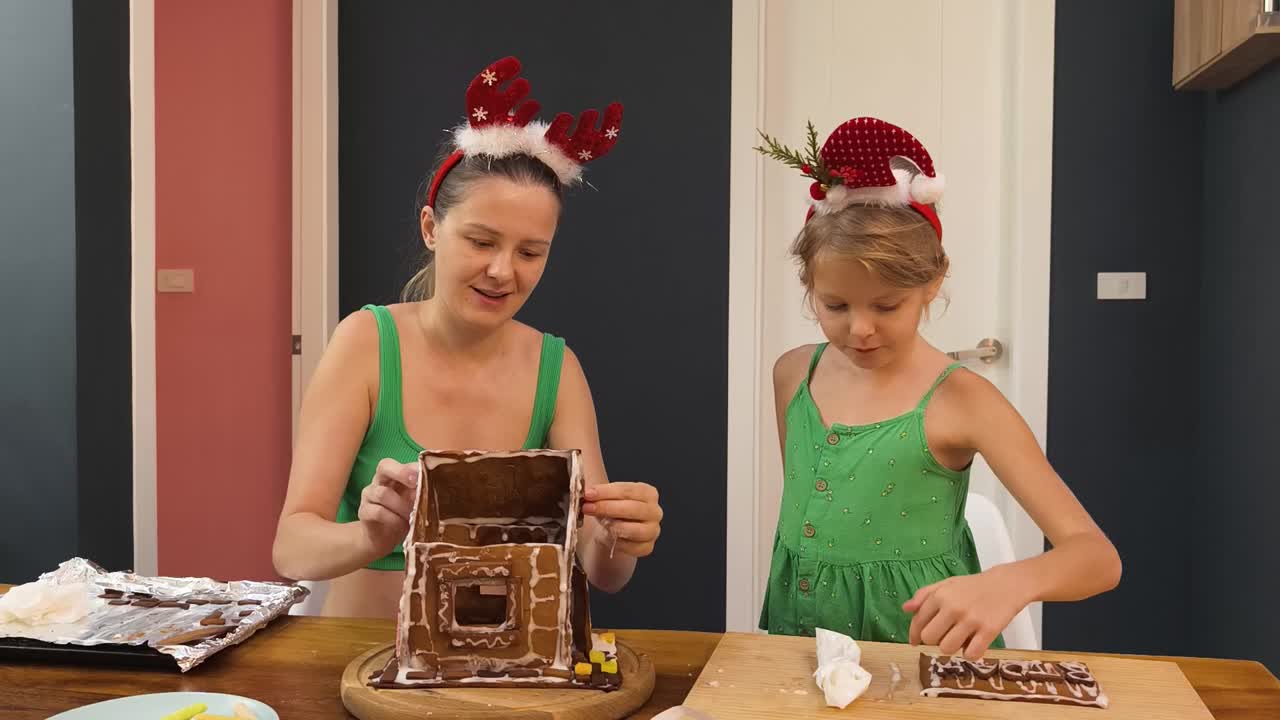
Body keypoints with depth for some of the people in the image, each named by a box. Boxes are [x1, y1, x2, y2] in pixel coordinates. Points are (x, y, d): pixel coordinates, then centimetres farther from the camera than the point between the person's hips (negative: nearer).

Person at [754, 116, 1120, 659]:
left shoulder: (960, 401, -11)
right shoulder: (793, 374, 3)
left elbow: (1098, 558, -15)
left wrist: (1010, 583, -34)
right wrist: (778, 627, 13)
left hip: (912, 648, -3)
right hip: (799, 642, 3)